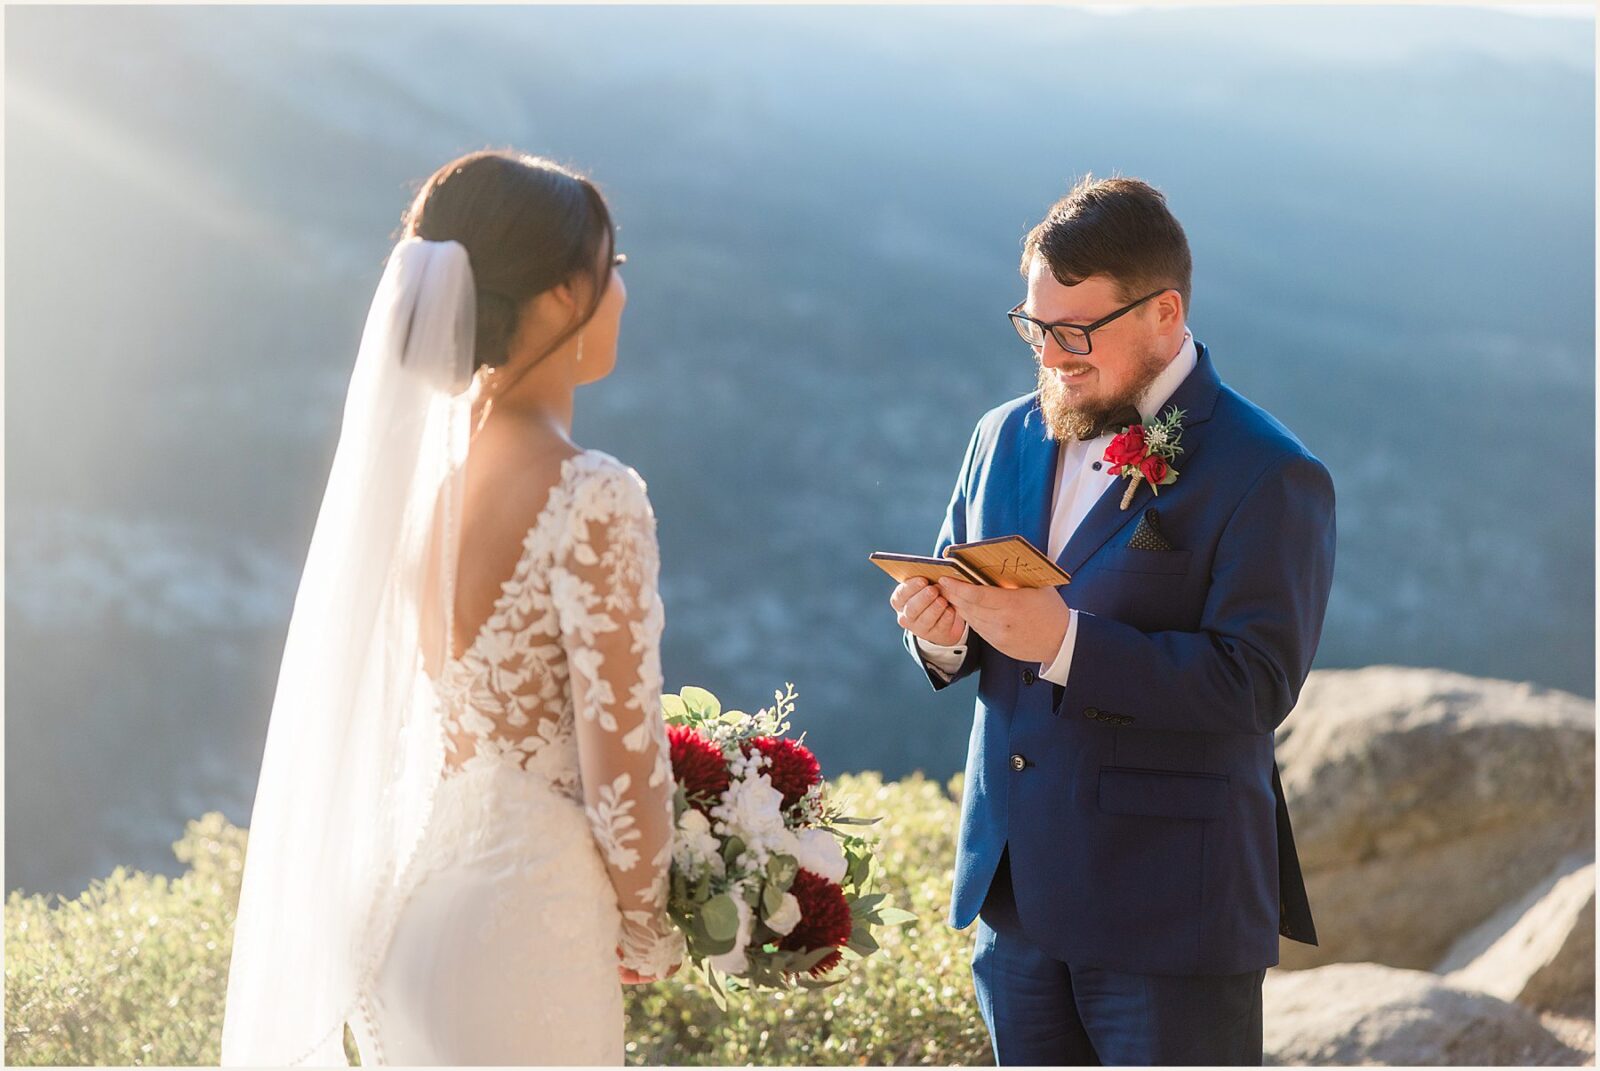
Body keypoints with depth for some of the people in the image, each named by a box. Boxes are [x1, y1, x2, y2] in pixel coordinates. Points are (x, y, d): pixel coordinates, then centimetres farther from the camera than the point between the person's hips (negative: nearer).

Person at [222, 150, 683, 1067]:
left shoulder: (411, 450, 2)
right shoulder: (589, 499, -20)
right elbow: (622, 768, -17)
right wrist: (646, 933, 0)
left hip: (390, 888, 8)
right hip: (517, 911, -7)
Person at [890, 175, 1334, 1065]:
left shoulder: (1268, 478, -11)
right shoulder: (1006, 438, 10)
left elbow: (1257, 684, -20)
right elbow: (956, 605, 16)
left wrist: (1065, 641, -28)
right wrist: (942, 634, -10)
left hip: (1171, 917, -6)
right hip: (1017, 892, 6)